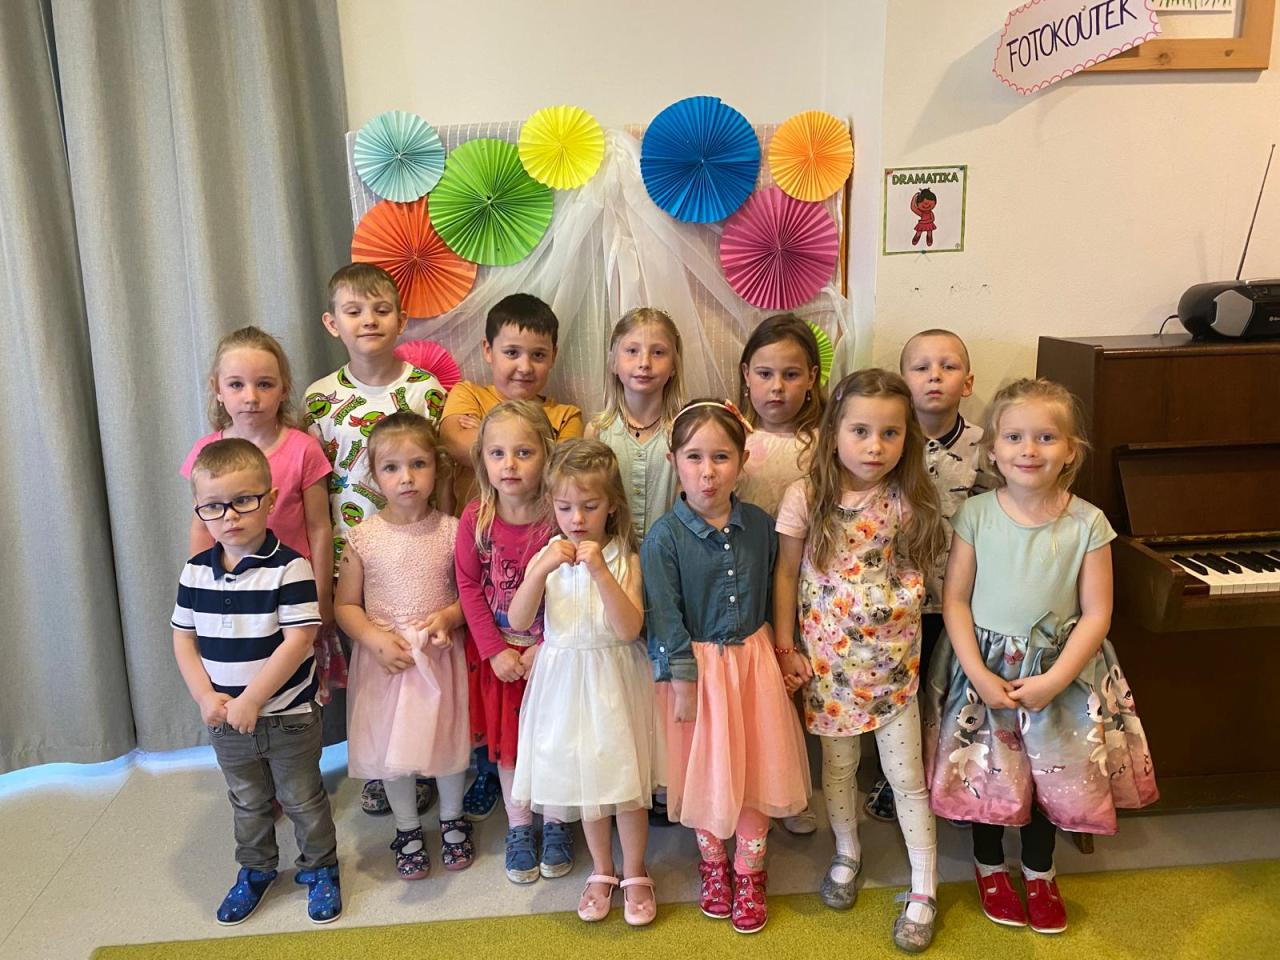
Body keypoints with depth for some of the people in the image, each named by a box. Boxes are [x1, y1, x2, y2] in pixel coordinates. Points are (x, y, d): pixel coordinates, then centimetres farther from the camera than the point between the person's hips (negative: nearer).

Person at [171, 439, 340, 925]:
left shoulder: (289, 568, -19)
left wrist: (251, 699, -20)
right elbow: (183, 638, 4)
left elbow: (298, 640, -22)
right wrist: (205, 697, -8)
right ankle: (255, 870, 45)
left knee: (303, 799, 13)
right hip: (225, 720, 5)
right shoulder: (195, 572, -3)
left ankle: (320, 869, 34)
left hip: (289, 716, -4)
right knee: (247, 802, 24)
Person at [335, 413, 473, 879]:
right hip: (384, 659, 0)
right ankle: (407, 828, 38)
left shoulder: (451, 531, -8)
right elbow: (345, 605, 0)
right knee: (391, 749, 14)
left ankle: (453, 820, 41)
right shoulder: (363, 537, -8)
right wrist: (375, 638, -16)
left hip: (441, 656, 0)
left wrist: (449, 617, -20)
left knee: (447, 740, 14)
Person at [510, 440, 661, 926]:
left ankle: (634, 874, 30)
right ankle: (601, 872, 36)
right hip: (565, 680, 3)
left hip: (612, 679, -2)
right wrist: (542, 569, -28)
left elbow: (629, 629, -21)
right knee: (584, 779, 16)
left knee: (626, 780, 7)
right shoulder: (546, 557, -3)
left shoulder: (623, 558, -10)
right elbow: (518, 621, -14)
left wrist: (599, 570, -31)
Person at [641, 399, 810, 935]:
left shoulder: (758, 525, -3)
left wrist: (779, 652, 11)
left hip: (753, 660, 3)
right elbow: (664, 617, -14)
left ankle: (749, 874, 33)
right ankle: (713, 865, 38)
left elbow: (772, 595, 8)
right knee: (707, 773, 12)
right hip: (698, 665, -3)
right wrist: (682, 680, -14)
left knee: (757, 769, 11)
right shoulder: (664, 536, -15)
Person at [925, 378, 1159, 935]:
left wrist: (1053, 681, -16)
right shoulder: (976, 515, -10)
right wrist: (979, 674, -15)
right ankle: (989, 866, 39)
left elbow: (1096, 615, -8)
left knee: (1052, 773, 13)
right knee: (987, 771, 10)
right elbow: (955, 599, -7)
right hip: (984, 667, 0)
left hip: (1060, 670, 1)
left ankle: (1039, 873, 41)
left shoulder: (1087, 523, -10)